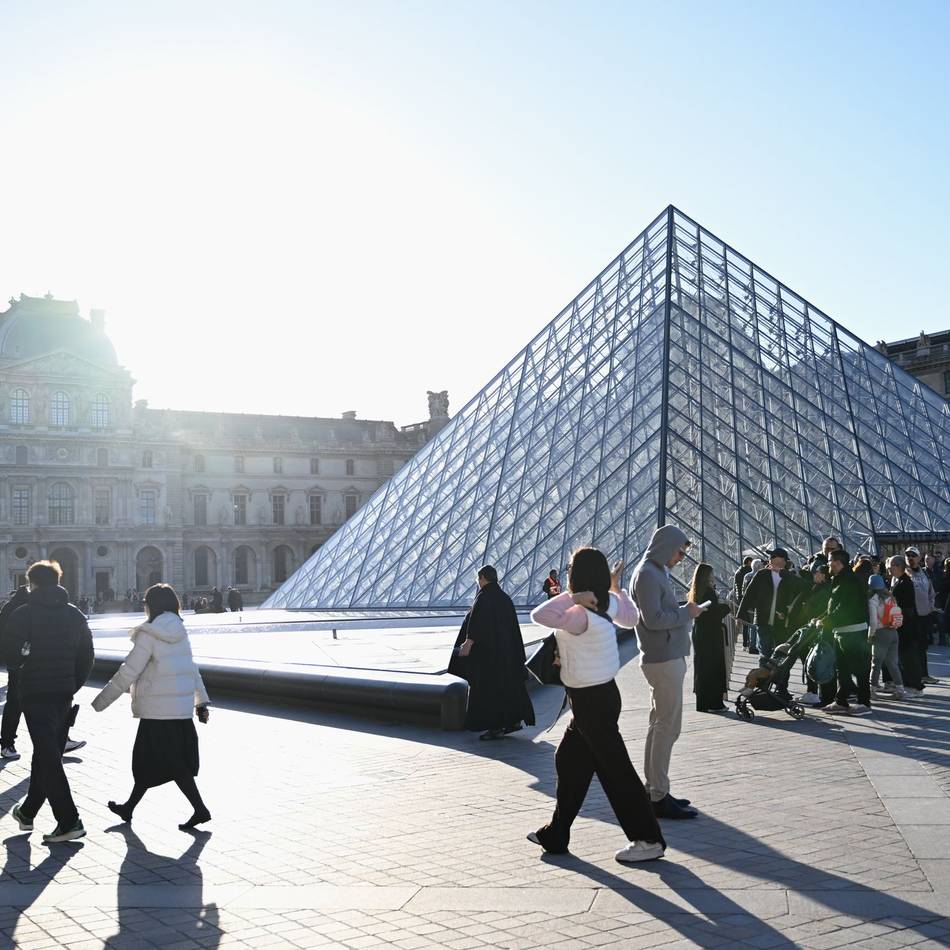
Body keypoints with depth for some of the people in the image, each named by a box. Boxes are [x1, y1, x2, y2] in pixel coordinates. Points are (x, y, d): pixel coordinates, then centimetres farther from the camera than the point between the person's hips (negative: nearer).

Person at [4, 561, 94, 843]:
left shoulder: (23, 614, -9)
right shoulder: (75, 615, 6)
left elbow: (10, 657, -10)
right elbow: (87, 658, 6)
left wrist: (25, 657, 11)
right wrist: (73, 687, 15)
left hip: (35, 694, -5)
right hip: (64, 694, 5)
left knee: (48, 757, -5)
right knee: (46, 754, 18)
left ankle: (69, 822, -12)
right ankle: (28, 812, 33)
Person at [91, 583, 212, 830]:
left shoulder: (149, 635, -13)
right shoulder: (180, 633, 9)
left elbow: (128, 673, -14)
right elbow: (191, 669, 13)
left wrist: (100, 702, -7)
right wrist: (201, 701, 18)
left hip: (159, 709, -8)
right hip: (182, 707, 8)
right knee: (147, 760, 17)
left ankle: (200, 809, -5)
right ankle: (129, 807, 28)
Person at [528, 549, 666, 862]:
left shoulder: (581, 616, -25)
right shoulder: (608, 603, 0)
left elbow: (539, 615, -32)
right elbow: (630, 618, 19)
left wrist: (571, 597, -25)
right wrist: (615, 586, 28)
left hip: (592, 700, -9)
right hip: (599, 695, 9)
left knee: (615, 768, -1)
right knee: (568, 761, 17)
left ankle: (648, 840, 8)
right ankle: (556, 834, 27)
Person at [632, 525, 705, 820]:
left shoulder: (657, 571, 17)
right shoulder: (647, 574, -14)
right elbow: (653, 619, -22)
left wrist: (685, 611, 6)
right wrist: (686, 612, -11)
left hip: (665, 658, 10)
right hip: (663, 661, -10)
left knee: (660, 725, 14)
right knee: (667, 727, -7)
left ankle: (654, 789, 21)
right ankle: (659, 798, -3)